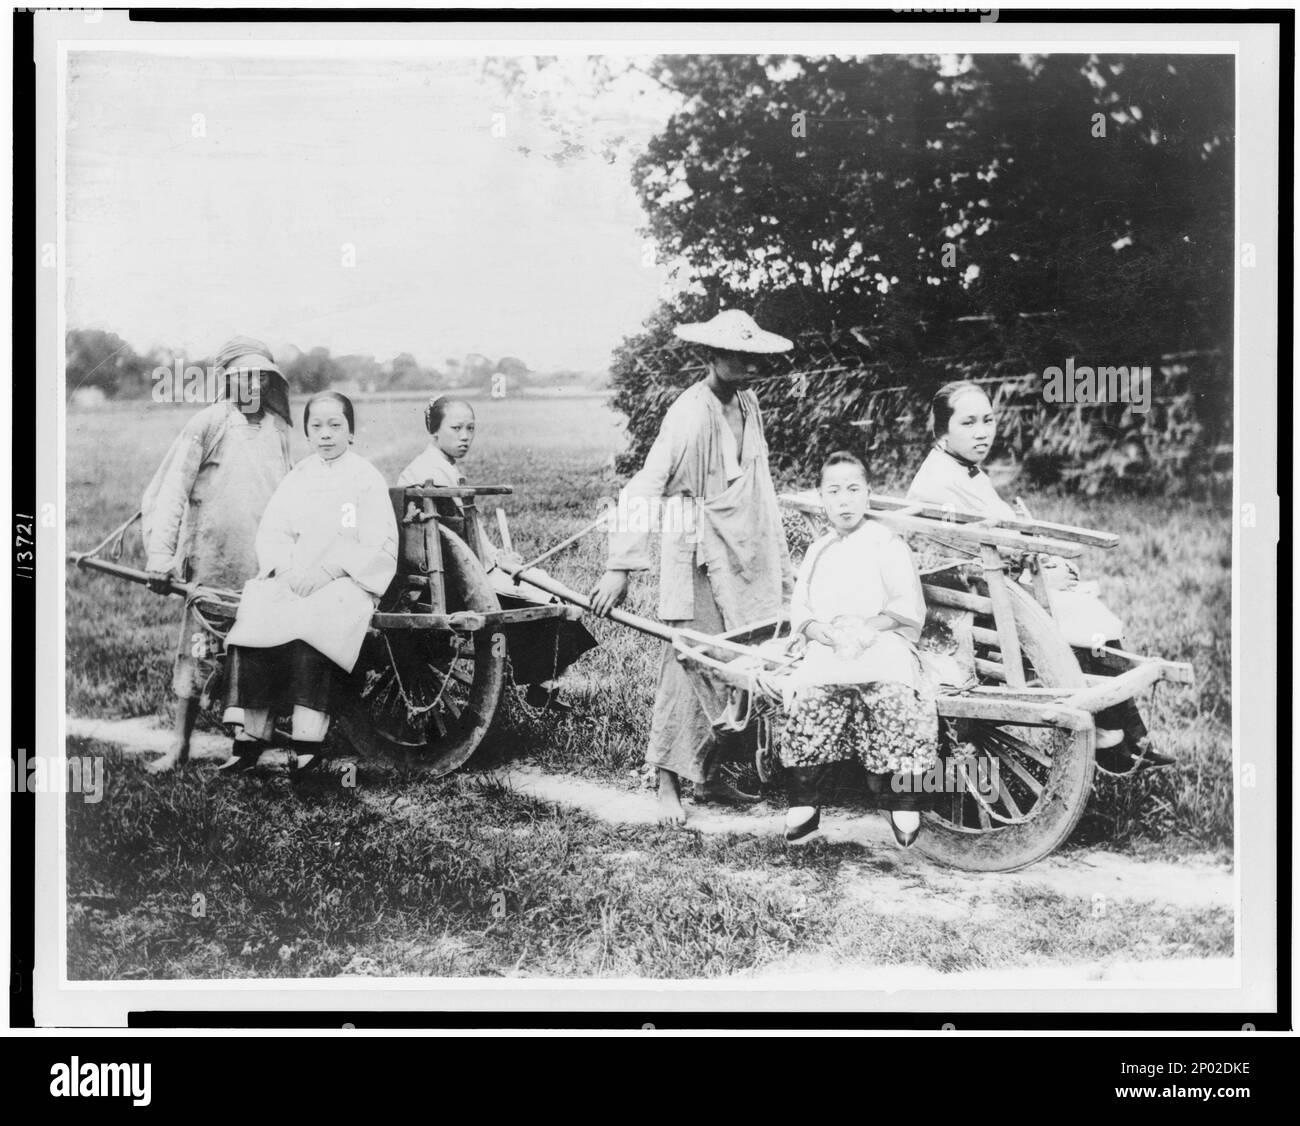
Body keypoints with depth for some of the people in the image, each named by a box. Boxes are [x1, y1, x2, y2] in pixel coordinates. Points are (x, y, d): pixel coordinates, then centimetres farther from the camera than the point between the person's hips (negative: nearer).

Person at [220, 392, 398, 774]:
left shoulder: (367, 478, 4)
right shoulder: (297, 477, 19)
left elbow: (376, 548, -7)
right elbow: (272, 532, 10)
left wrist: (325, 571, -18)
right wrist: (286, 569, -11)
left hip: (349, 582, -4)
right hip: (293, 580, 4)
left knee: (308, 626, -34)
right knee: (254, 614, -25)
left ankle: (307, 743, -36)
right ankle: (253, 733, -22)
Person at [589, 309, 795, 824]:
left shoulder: (747, 404, 8)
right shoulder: (690, 415, -18)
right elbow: (643, 490, -23)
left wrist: (779, 565, 19)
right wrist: (620, 568, -28)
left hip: (747, 560, 8)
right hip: (700, 560, -8)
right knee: (691, 670, -4)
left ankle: (710, 777, 23)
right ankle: (668, 785, 6)